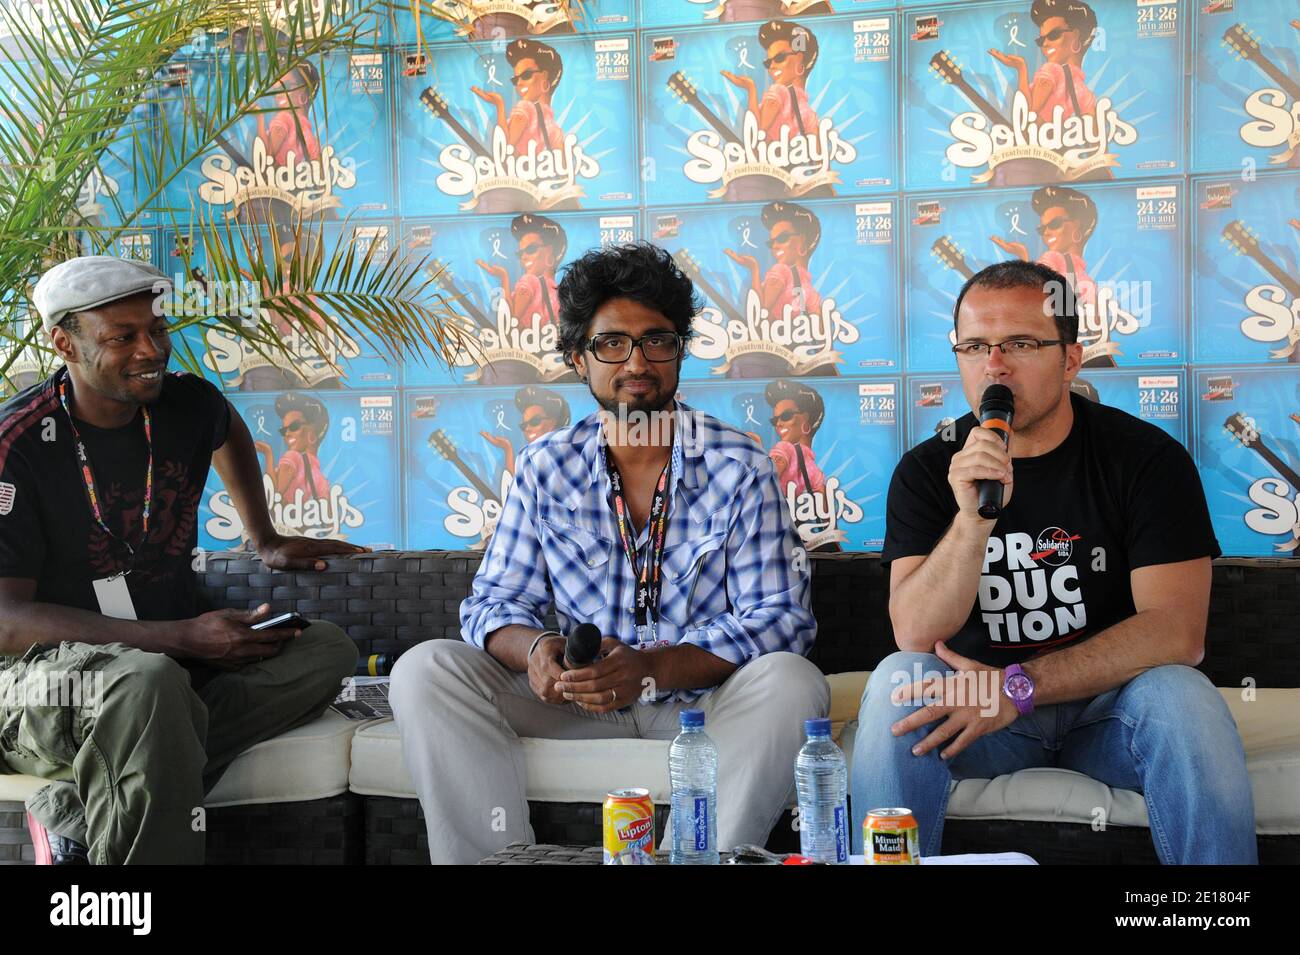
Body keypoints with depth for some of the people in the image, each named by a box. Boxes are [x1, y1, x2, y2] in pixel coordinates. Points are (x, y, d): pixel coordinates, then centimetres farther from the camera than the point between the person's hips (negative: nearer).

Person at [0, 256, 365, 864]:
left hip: (173, 655, 7)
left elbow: (229, 434, 28)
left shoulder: (186, 405, 1)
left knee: (327, 653, -16)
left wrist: (266, 542, 25)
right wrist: (183, 638, -27)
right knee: (146, 680, -39)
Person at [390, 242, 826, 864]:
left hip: (704, 698, -2)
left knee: (788, 680, -32)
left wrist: (652, 667, -25)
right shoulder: (543, 470, 4)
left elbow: (779, 616, -10)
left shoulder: (740, 469, -4)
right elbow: (494, 602, 6)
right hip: (576, 700, 2)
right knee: (425, 669, -16)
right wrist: (534, 649, -21)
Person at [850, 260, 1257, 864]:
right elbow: (914, 635, -15)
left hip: (1112, 703, 0)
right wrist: (972, 521, -32)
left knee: (1182, 697, -30)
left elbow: (1176, 631, -17)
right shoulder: (927, 470, -4)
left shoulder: (1146, 457, -8)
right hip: (979, 702, 1)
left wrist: (1019, 685, -25)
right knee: (899, 681, -27)